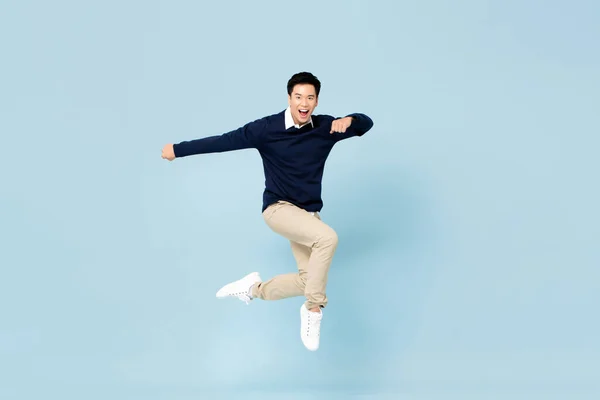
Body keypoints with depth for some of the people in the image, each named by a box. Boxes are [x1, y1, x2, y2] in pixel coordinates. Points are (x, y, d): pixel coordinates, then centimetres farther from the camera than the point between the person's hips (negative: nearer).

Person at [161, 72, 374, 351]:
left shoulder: (326, 127, -3)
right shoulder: (268, 128, -13)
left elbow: (366, 123, 4)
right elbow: (226, 141, -8)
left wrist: (349, 120, -22)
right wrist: (178, 149, -4)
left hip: (308, 213, 5)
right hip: (279, 208, -5)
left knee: (309, 279, 2)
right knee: (328, 237, -31)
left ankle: (256, 288, 28)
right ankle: (313, 309, -15)